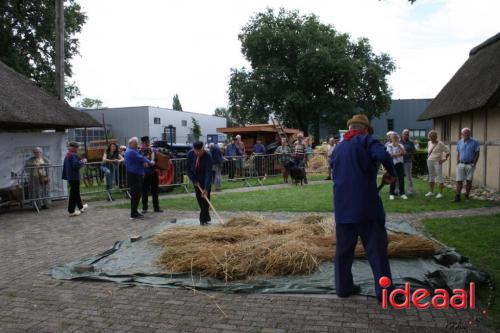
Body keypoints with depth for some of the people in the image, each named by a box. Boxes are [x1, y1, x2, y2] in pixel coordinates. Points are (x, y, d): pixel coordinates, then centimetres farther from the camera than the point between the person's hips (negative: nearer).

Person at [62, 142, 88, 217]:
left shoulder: (67, 155, 13)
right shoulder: (73, 155, -17)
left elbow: (64, 166, 18)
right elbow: (76, 165, -26)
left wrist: (67, 174, 22)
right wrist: (82, 162, -12)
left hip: (69, 177, 10)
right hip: (74, 177, -10)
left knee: (76, 192, 21)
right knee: (73, 194, -3)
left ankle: (81, 207, 36)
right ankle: (71, 211, 1)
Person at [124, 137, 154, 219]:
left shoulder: (134, 151, 18)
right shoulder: (131, 152, -16)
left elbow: (141, 157, 10)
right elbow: (140, 158, -18)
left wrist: (145, 162, -11)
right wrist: (150, 162, -4)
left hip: (137, 176, 11)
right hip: (133, 176, -11)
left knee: (137, 194, 15)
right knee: (135, 195, -7)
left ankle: (134, 212, 24)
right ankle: (134, 214, -3)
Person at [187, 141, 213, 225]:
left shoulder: (208, 156, -28)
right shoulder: (190, 154, -16)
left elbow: (208, 173, -31)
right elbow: (189, 169, -6)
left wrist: (206, 188, -37)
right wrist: (194, 180, -15)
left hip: (205, 180, -4)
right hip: (196, 180, 4)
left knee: (205, 198, -9)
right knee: (199, 199, 6)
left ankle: (203, 219, -1)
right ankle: (206, 217, 21)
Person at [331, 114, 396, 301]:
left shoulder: (338, 148, 15)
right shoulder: (366, 140, -3)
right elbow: (383, 156, -22)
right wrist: (391, 173, -6)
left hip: (342, 207, 5)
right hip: (366, 206, -5)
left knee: (343, 248, 13)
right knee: (376, 249, 3)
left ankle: (343, 286, 21)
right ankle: (384, 291, 8)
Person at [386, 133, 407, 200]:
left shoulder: (400, 145, 8)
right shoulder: (389, 146, -2)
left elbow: (404, 153, -8)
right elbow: (390, 154, -13)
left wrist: (399, 146, -16)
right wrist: (399, 154, -12)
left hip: (400, 163, 3)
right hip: (392, 164, -3)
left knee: (401, 179, 2)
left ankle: (402, 193, 11)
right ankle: (391, 193, 11)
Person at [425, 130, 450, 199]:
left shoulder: (440, 144, -9)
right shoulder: (429, 143, 10)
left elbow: (447, 151, -8)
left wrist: (444, 159, -11)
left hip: (437, 162, -7)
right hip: (429, 162, 7)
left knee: (439, 177, -6)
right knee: (431, 177, 12)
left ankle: (441, 193, -3)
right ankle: (431, 192, 22)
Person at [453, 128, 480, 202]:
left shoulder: (474, 142, -3)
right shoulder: (459, 142, 9)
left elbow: (477, 154, -4)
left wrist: (474, 164, -11)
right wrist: (457, 163, 6)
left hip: (470, 165, -3)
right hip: (461, 164, 3)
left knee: (469, 181, 4)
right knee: (459, 181, -2)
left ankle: (467, 196, 15)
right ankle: (457, 197, -2)